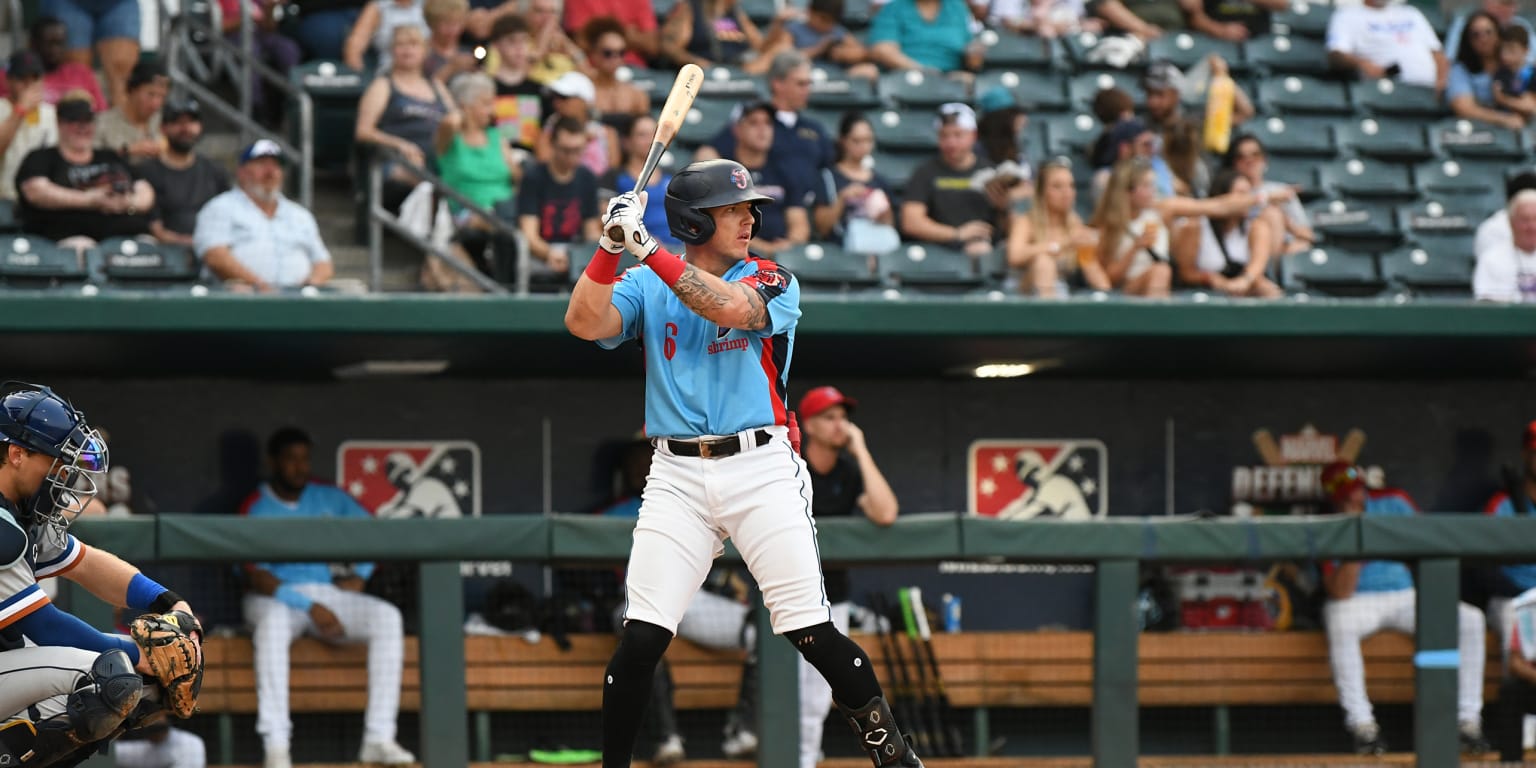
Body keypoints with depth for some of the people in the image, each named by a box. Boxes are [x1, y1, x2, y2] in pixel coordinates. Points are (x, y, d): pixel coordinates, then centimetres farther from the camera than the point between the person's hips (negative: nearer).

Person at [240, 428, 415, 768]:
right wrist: (310, 607, -21)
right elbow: (255, 578, -13)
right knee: (273, 623, -40)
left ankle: (378, 738, -25)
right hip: (275, 599, -4)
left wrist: (358, 576, 3)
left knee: (387, 616, -23)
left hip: (330, 594, 4)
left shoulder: (330, 498, 11)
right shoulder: (256, 509, -4)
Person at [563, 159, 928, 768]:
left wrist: (649, 250, -20)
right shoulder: (644, 285, 10)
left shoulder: (773, 283, 4)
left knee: (813, 634, -7)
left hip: (761, 470, -1)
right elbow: (584, 324, -7)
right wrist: (612, 245, -16)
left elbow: (731, 308, -18)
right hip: (676, 478, 1)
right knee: (641, 638, -8)